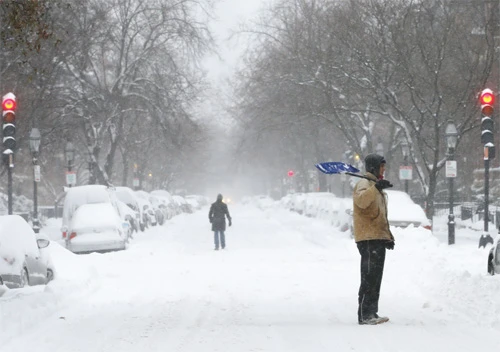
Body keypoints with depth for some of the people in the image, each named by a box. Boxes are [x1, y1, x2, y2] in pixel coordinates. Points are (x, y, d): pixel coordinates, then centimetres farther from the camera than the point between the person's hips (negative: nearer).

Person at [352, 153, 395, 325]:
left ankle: (371, 313, 18)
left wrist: (388, 236, 25)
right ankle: (365, 315, -14)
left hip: (379, 239, 10)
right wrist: (376, 187, -44)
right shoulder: (364, 184, -7)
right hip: (368, 239, -10)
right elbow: (361, 200, -31)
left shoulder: (376, 187, 25)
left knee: (375, 278, 12)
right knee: (369, 277, -13)